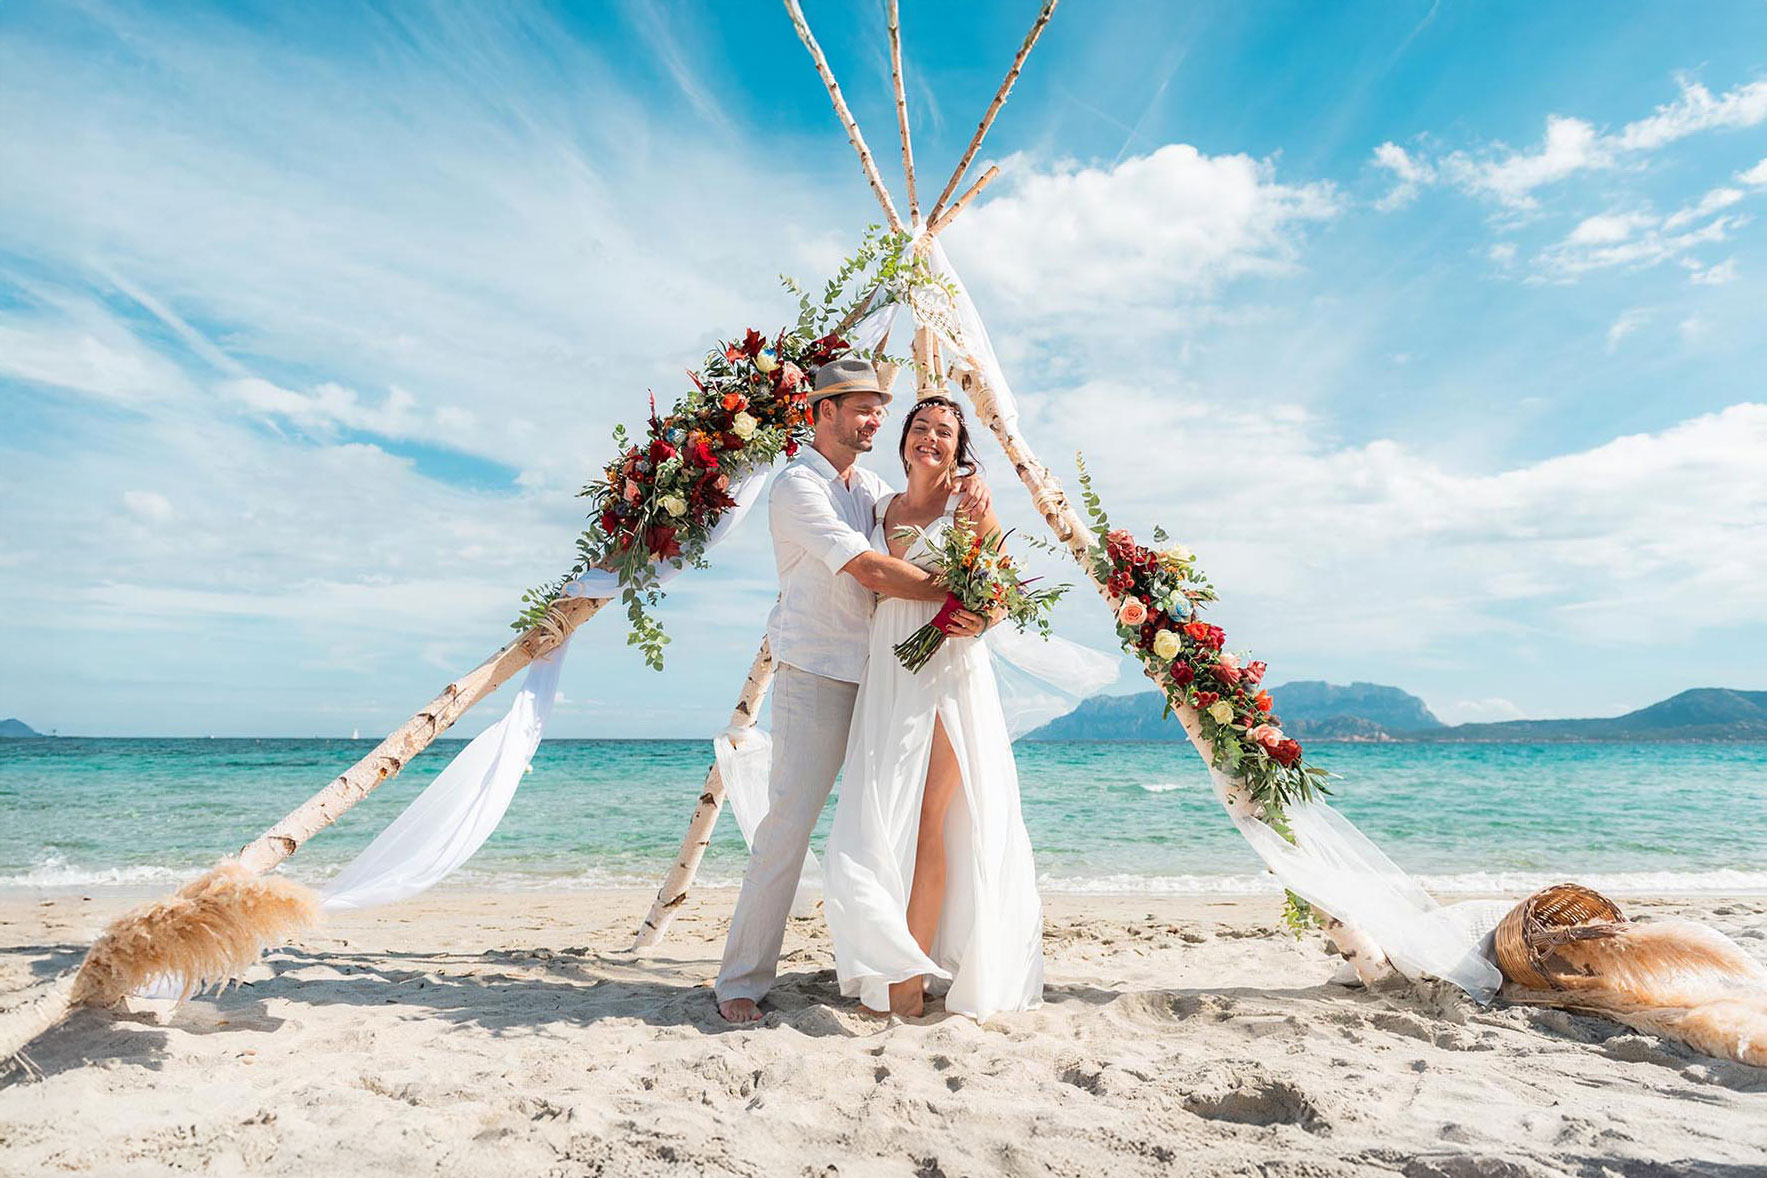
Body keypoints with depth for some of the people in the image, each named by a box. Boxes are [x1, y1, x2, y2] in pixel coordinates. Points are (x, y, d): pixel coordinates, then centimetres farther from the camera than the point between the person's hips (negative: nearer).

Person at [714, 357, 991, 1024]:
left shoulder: (868, 487, 19)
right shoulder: (797, 486, -8)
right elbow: (868, 570, -19)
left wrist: (970, 486, -4)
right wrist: (955, 592, -17)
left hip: (877, 675, 8)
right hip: (815, 674, -8)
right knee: (788, 824, -8)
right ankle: (742, 981, 3)